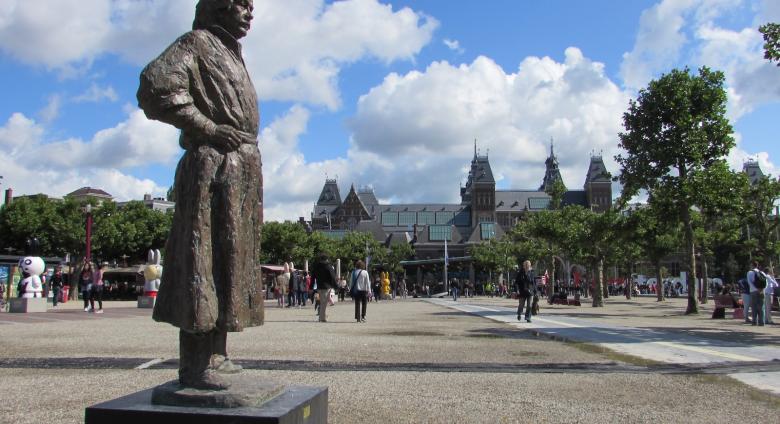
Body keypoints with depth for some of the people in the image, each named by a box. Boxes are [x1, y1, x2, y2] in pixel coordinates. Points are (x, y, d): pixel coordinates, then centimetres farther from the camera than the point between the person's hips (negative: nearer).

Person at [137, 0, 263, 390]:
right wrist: (210, 128, -16)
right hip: (213, 169, -9)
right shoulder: (197, 43, -2)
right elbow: (155, 86, -18)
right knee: (204, 259, -11)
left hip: (241, 170, 10)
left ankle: (215, 355, 17)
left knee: (229, 262, 9)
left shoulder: (231, 55, 25)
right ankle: (193, 365, -9)